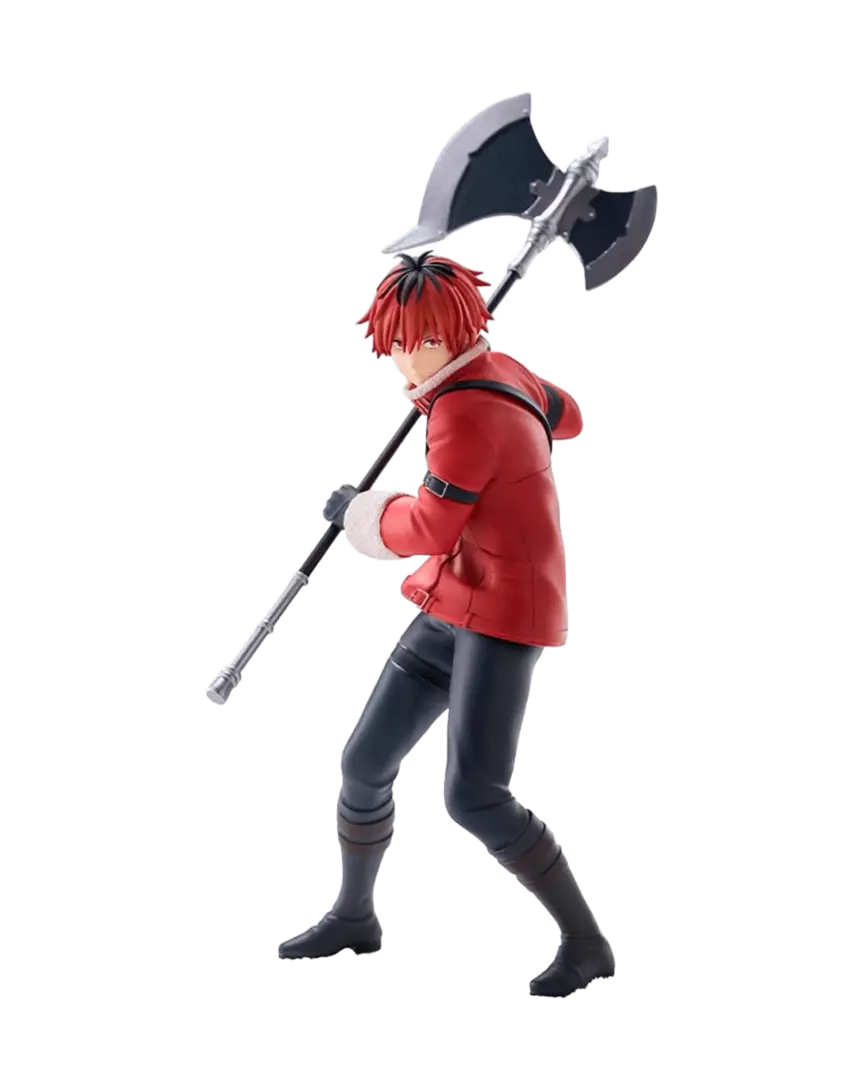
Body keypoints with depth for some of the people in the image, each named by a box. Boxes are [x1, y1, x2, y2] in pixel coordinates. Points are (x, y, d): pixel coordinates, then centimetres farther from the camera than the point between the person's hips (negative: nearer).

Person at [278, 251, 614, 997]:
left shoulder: (466, 411, -23)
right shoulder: (498, 369, 6)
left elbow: (430, 527, -20)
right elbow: (564, 417, 25)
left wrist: (359, 510, 0)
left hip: (506, 613, -10)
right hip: (455, 608, 10)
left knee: (475, 799, -19)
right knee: (365, 763, 11)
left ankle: (585, 941, -2)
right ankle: (354, 916, 33)